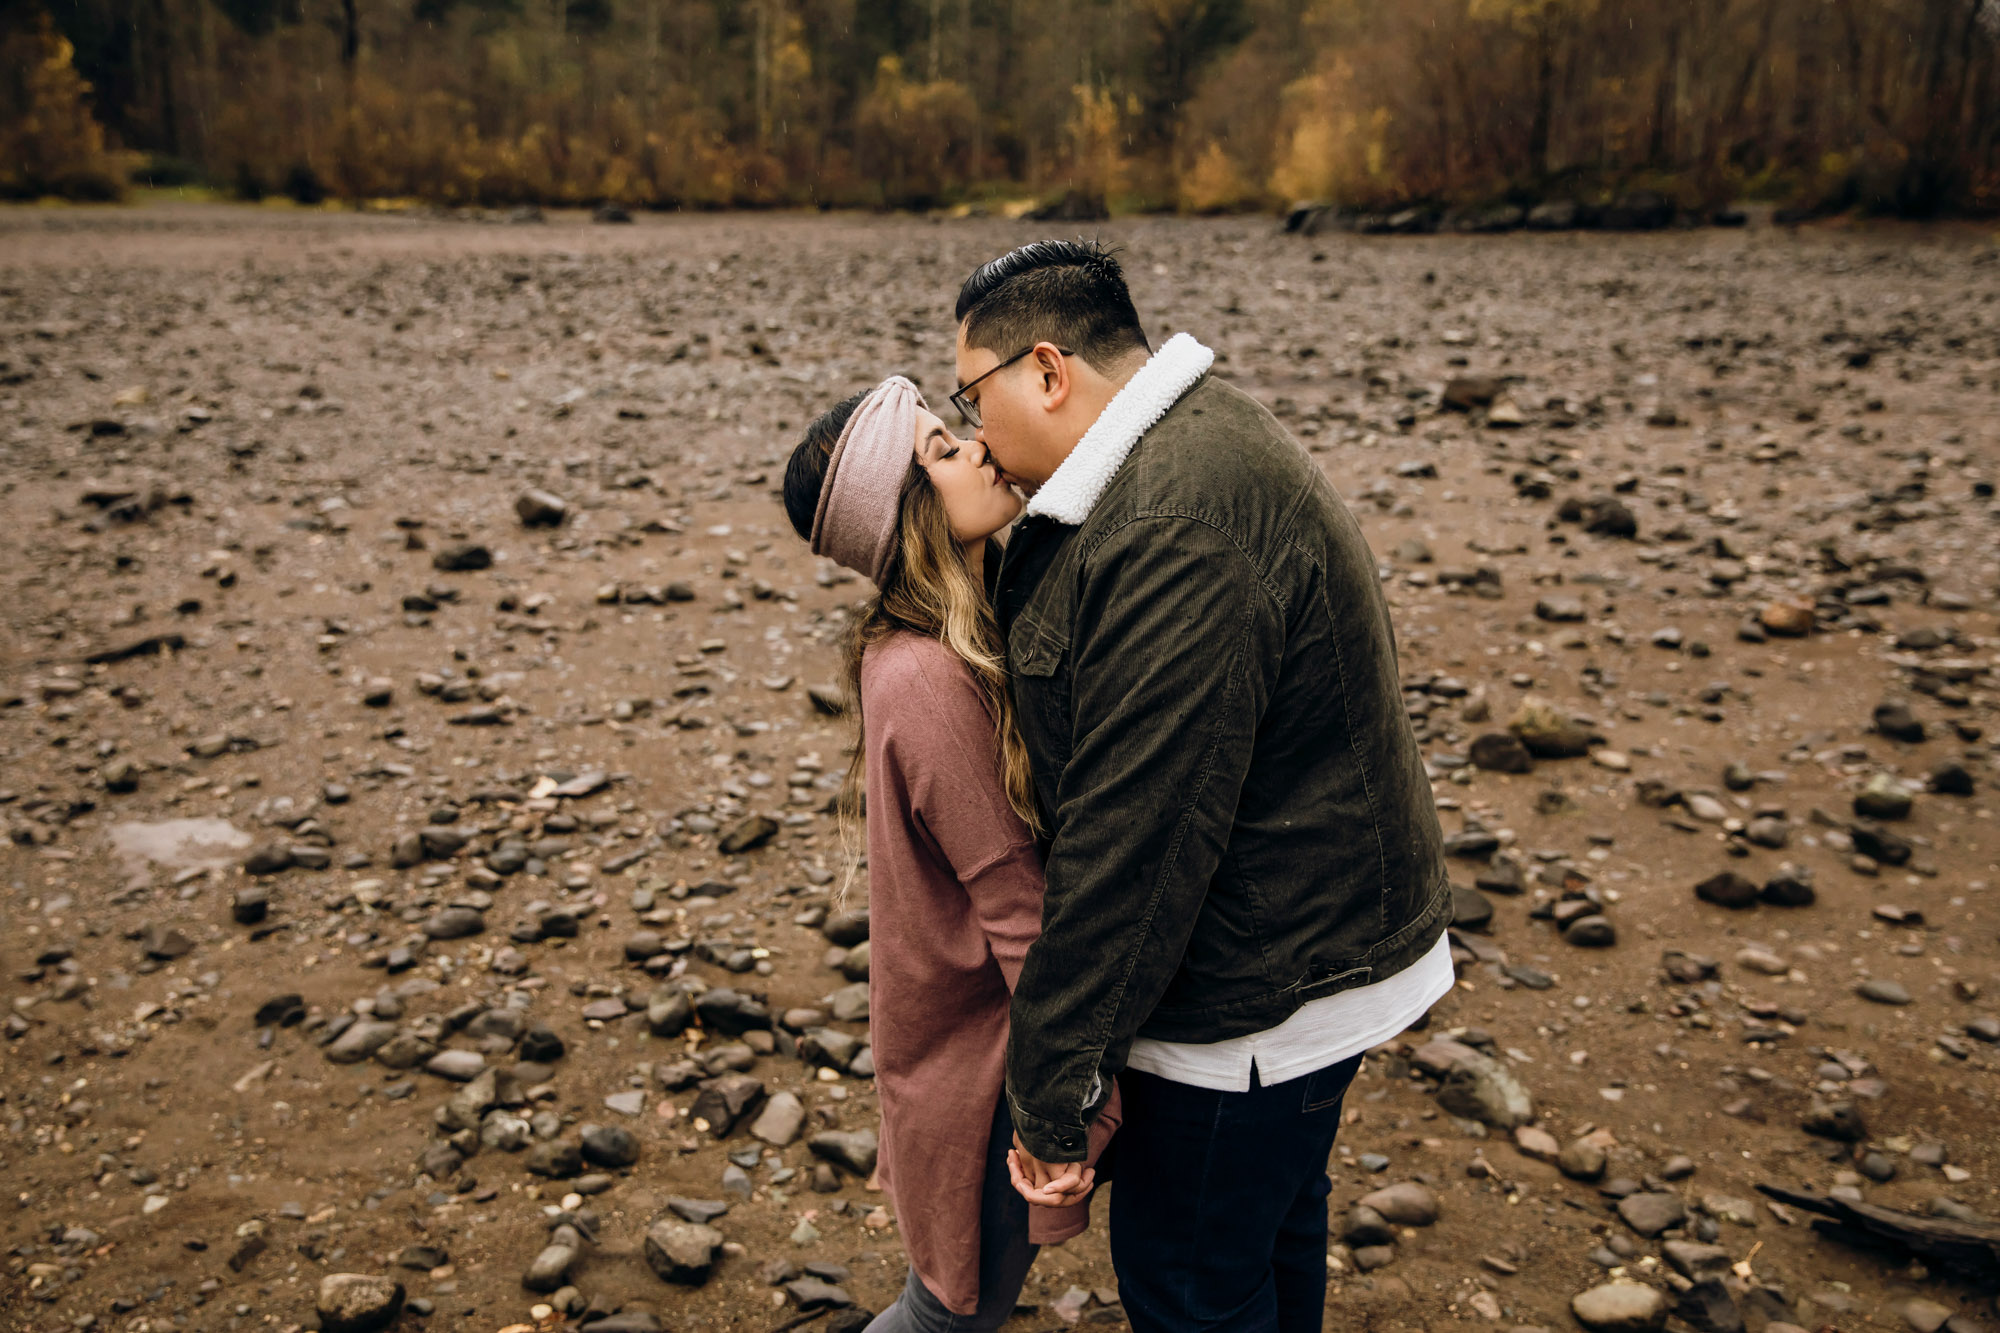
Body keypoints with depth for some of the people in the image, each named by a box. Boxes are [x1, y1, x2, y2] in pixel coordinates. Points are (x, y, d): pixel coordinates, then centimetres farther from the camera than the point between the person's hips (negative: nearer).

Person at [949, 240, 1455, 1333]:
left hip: (1266, 996, -10)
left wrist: (1052, 1088, -20)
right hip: (1311, 935, 10)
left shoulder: (1174, 535, -31)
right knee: (1271, 1217, 29)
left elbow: (1135, 837, -30)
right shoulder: (1204, 439, 6)